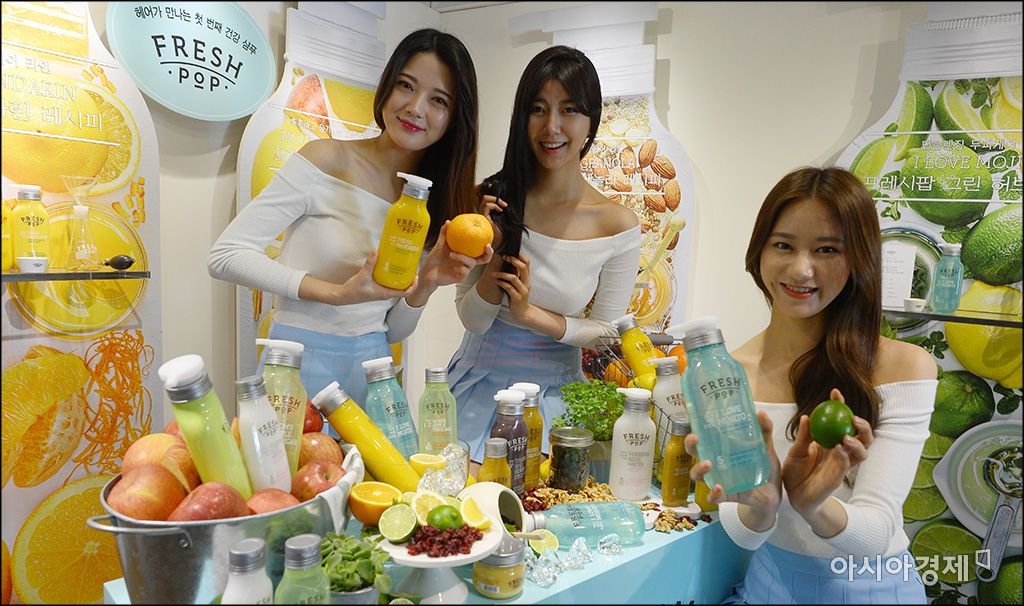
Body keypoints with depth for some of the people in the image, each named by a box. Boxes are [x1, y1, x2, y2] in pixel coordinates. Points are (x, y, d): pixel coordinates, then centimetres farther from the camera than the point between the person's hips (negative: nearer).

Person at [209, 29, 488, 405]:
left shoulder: (432, 202, 5)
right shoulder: (326, 159, -9)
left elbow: (392, 331, 7)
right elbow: (225, 255, -13)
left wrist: (426, 284, -13)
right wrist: (338, 293, -20)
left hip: (372, 369, 5)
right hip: (301, 361, -4)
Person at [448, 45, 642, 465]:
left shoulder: (618, 226, -11)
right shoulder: (495, 200, -9)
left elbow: (605, 331, -3)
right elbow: (472, 319, -6)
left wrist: (530, 314, -18)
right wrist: (499, 250, -23)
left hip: (554, 386, 0)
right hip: (482, 378, 1)